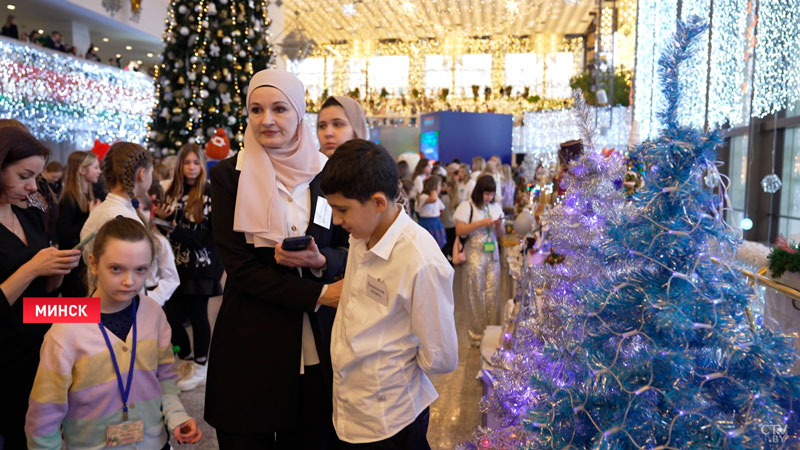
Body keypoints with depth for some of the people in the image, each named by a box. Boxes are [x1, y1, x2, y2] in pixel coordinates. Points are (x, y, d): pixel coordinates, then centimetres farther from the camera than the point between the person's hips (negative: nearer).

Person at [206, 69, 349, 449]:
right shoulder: (229, 175, -3)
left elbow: (348, 250, 6)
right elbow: (237, 264, -8)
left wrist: (321, 262, -17)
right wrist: (317, 295, -14)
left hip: (317, 344, 2)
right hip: (251, 342, -1)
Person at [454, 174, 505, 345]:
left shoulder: (495, 207, 10)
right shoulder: (467, 206, -5)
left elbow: (501, 234, 14)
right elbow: (459, 231, -12)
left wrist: (498, 225, -7)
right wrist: (481, 223, -18)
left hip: (493, 255, 4)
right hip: (475, 256, -4)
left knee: (493, 294, 4)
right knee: (477, 295, 2)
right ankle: (477, 334, 12)